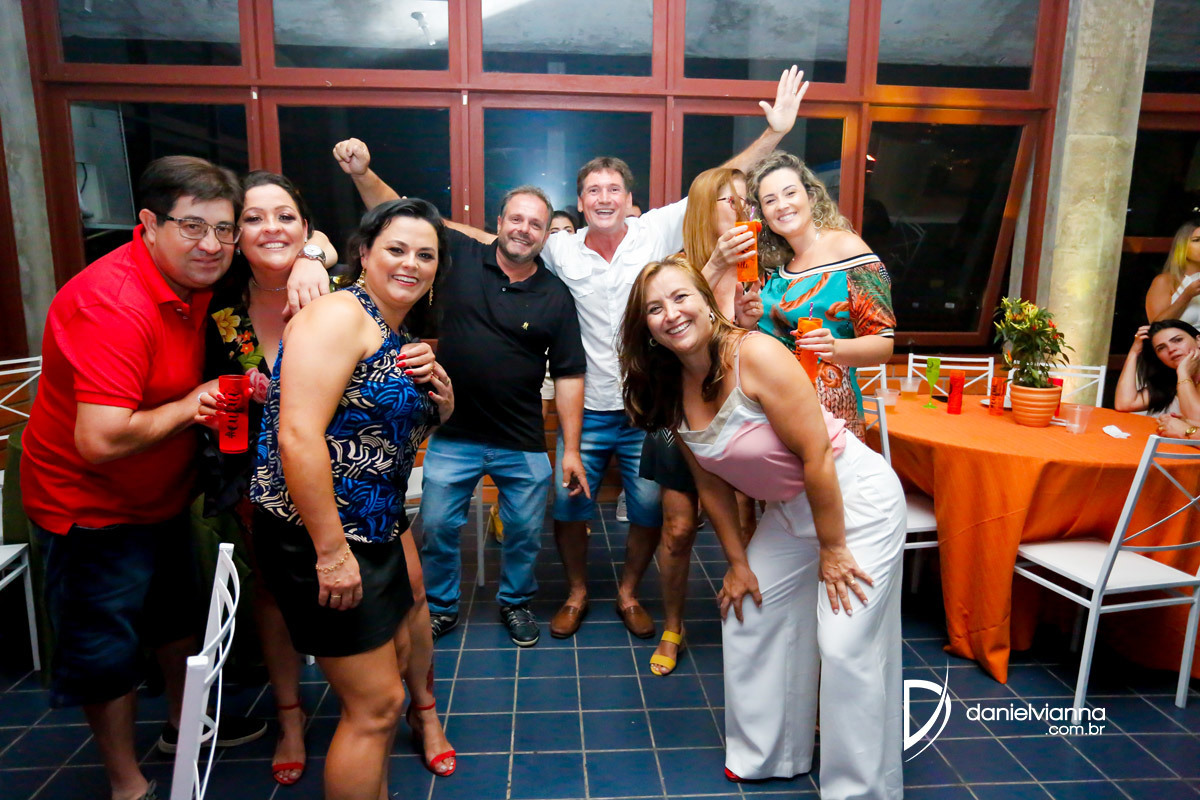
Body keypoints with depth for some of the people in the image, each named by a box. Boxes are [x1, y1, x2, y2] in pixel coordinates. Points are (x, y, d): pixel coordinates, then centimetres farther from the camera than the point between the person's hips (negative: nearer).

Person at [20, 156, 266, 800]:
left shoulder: (190, 271, -7)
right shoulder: (112, 305, -33)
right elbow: (101, 441, -39)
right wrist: (196, 403, -25)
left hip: (161, 494, 9)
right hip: (91, 508, -9)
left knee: (178, 613, 25)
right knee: (108, 653, 7)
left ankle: (184, 723, 49)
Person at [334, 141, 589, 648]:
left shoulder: (556, 297, -3)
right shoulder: (460, 256, -2)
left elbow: (568, 376, -3)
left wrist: (571, 449, -6)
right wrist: (362, 173, -17)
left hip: (523, 444, 0)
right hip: (453, 436, 0)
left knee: (525, 533, 13)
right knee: (437, 527, 11)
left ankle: (516, 603, 40)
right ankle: (440, 607, 35)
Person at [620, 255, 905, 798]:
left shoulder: (755, 355, -26)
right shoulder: (672, 390, -4)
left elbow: (817, 457, -23)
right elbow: (712, 484, 4)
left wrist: (832, 550, -17)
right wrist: (737, 561, 6)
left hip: (854, 496, -7)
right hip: (789, 509, 8)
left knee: (846, 645, -9)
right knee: (748, 618, 13)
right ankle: (767, 756, 33)